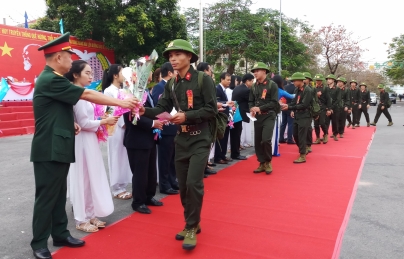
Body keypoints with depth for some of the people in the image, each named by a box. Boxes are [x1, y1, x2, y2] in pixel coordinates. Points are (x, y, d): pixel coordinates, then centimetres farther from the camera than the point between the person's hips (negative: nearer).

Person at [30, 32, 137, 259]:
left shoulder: (53, 79, 15)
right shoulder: (50, 80, -17)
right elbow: (88, 95, -20)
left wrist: (70, 123, 9)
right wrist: (121, 102, -15)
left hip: (59, 148, 10)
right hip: (49, 149, -9)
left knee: (59, 194, 16)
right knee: (47, 196, 1)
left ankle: (60, 234, 28)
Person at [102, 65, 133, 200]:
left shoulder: (122, 91, 13)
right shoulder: (108, 91, -7)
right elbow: (111, 111, -11)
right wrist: (123, 123, -13)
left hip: (126, 126, 7)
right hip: (116, 127, -7)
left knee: (124, 157, 10)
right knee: (116, 158, 0)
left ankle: (122, 186, 20)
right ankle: (117, 189, 11)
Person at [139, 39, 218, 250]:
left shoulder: (203, 79, -9)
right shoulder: (171, 84, 8)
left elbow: (211, 110, -13)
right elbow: (162, 109, 3)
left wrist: (187, 116, -22)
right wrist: (145, 111, -15)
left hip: (200, 139, -5)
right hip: (181, 139, 6)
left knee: (193, 183, -12)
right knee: (182, 185, 10)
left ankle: (192, 228, 6)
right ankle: (191, 224, 28)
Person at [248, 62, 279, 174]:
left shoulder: (272, 85, -6)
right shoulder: (254, 86, 10)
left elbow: (274, 102, -12)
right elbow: (250, 101, 12)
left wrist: (260, 108, -18)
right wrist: (251, 109, -10)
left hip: (269, 116, -5)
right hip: (257, 117, 5)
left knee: (266, 140, -16)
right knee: (257, 141, 6)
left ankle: (268, 162, 6)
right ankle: (262, 163, 21)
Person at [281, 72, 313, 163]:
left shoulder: (308, 90, -16)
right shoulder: (298, 89, 9)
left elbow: (303, 105, -21)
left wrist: (289, 107, -23)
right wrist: (293, 110, -7)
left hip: (305, 117, -8)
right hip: (297, 116, 8)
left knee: (301, 136, -3)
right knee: (295, 135, 15)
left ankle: (302, 156, 7)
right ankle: (304, 150, 35)